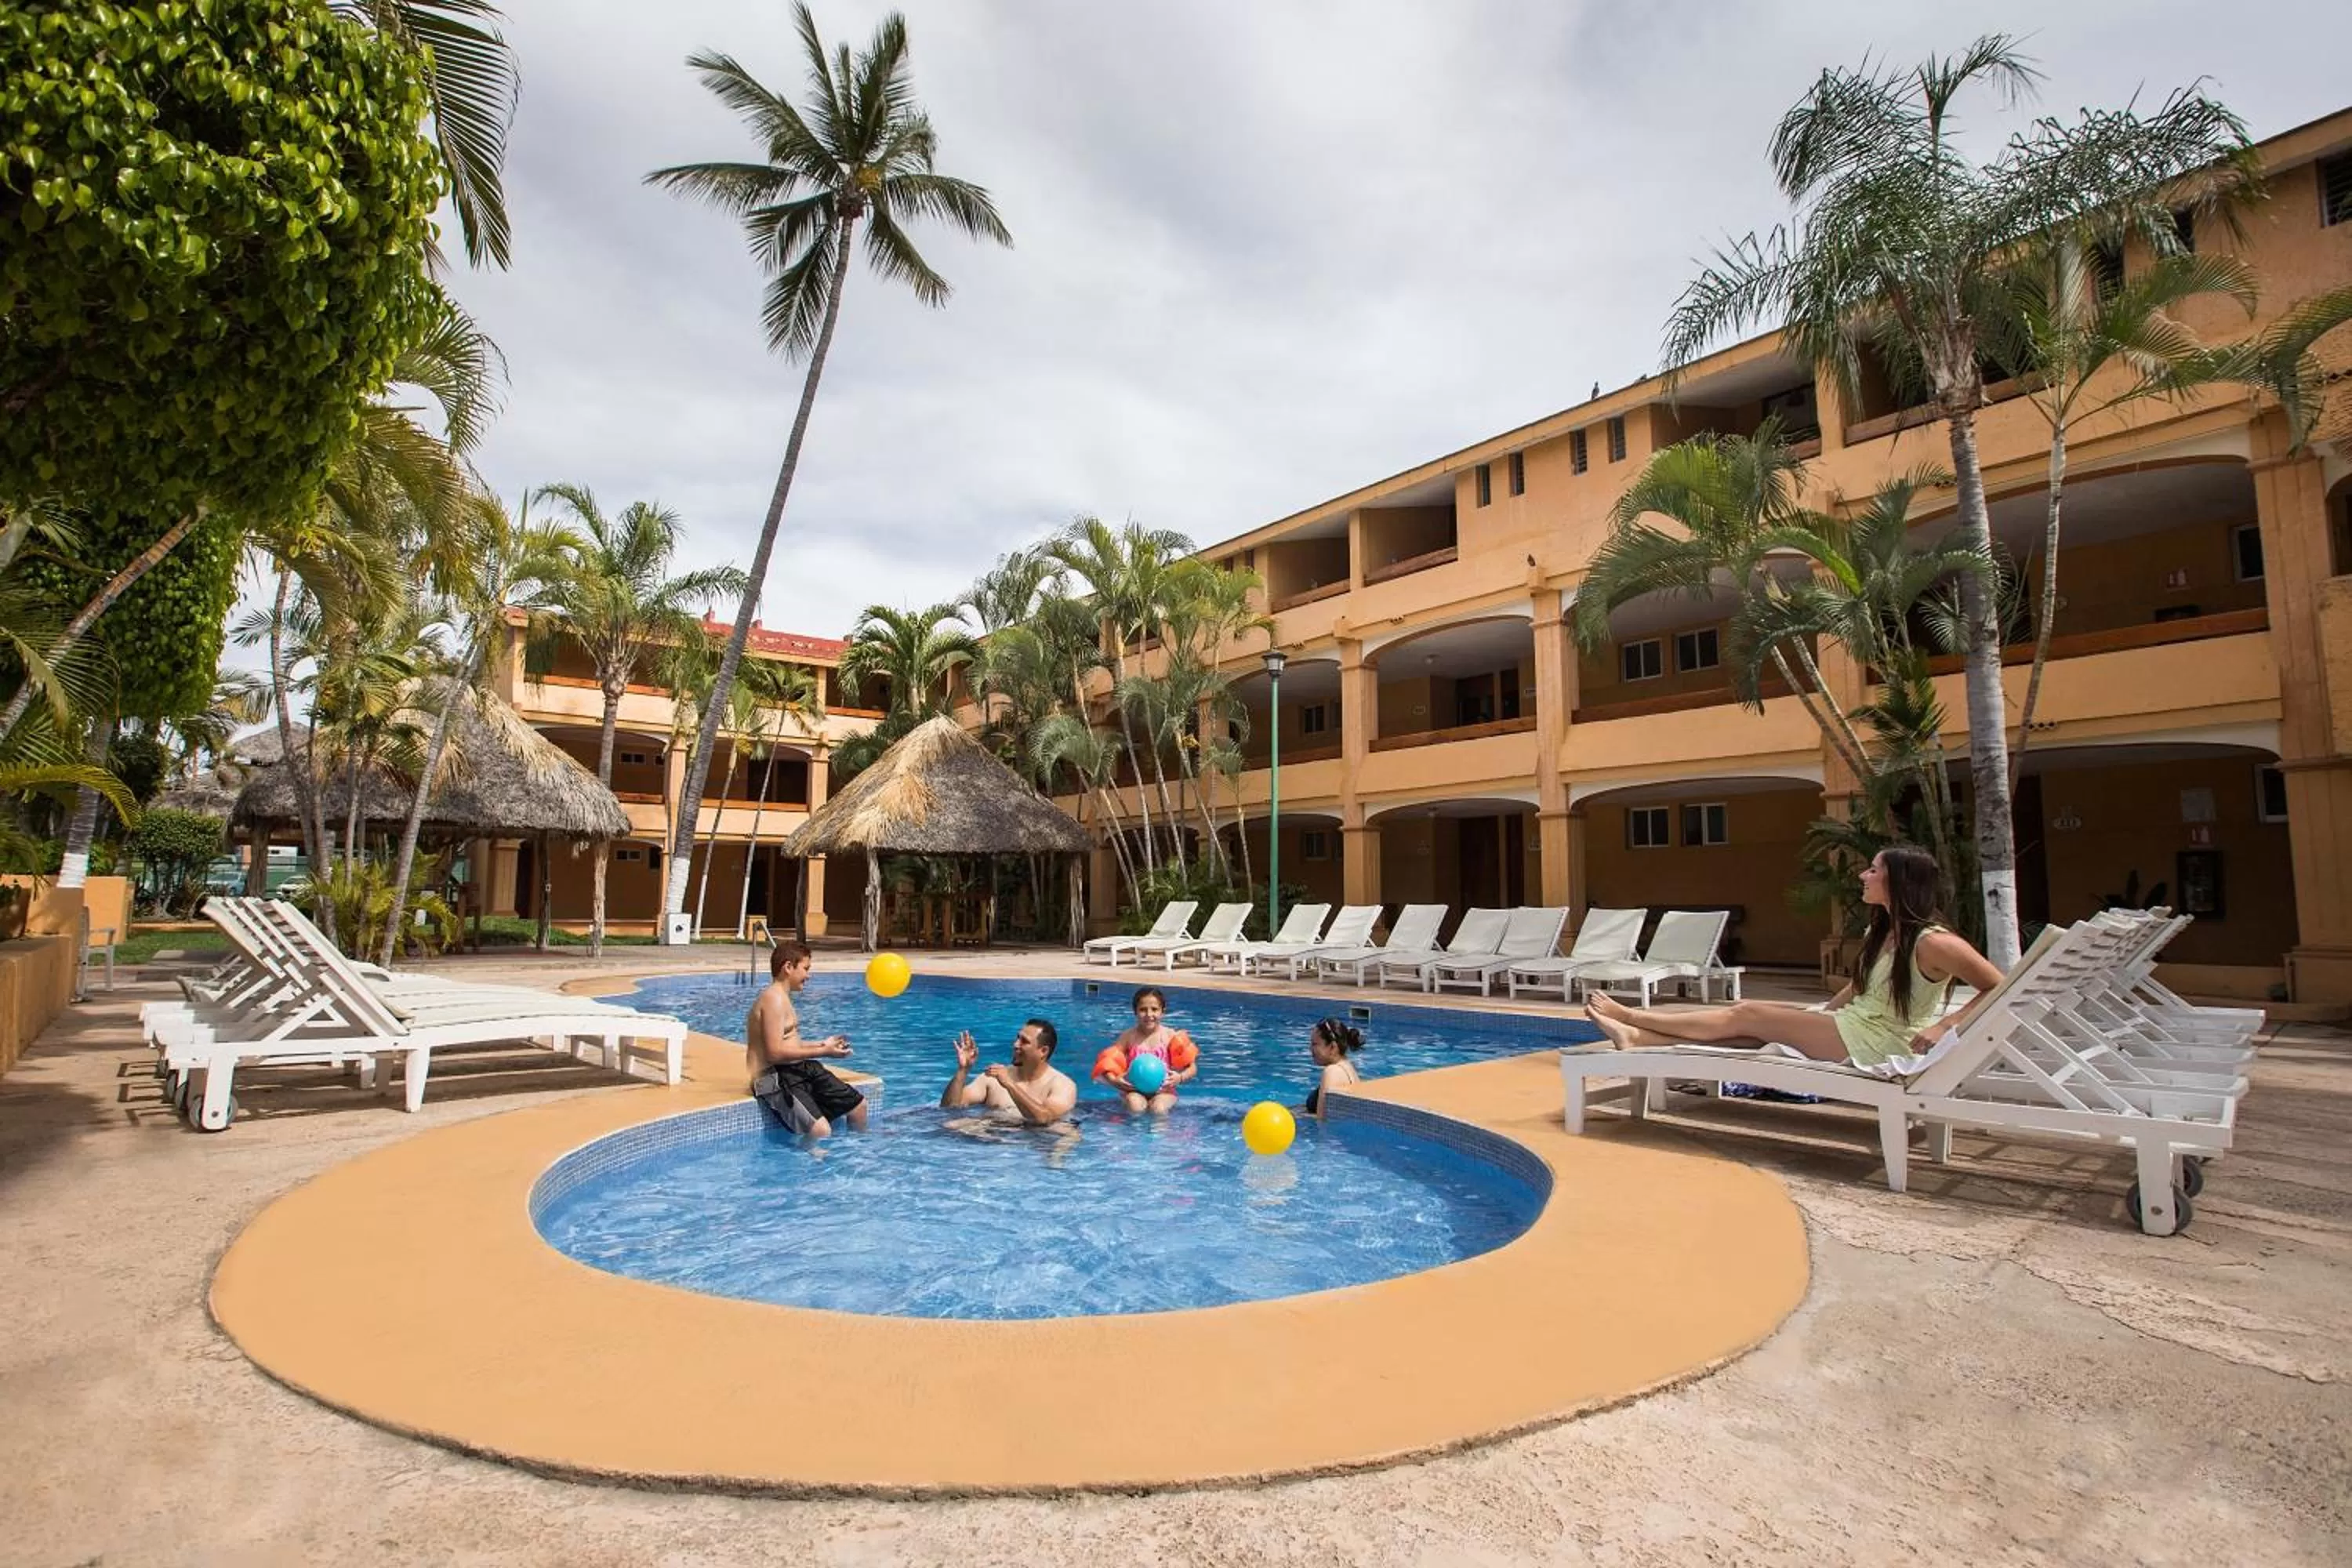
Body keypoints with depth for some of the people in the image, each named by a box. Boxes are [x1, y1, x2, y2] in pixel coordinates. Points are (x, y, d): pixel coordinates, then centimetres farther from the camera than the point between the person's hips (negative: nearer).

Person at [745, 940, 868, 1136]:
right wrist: (822, 1052, -19)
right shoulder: (774, 999, -16)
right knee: (821, 1131, -29)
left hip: (799, 1069, 10)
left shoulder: (783, 998, 16)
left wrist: (821, 1043, 15)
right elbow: (775, 1053, -23)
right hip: (774, 1078, -10)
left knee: (858, 1105, 13)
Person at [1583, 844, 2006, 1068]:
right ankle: (1635, 1034, -7)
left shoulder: (1933, 942, -18)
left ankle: (1631, 1017, -2)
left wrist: (1945, 1027, -22)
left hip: (1880, 1042, -8)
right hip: (1853, 1023, 8)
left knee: (1746, 1015, -9)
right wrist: (1816, 1013, 16)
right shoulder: (1882, 932, 9)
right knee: (1744, 1030, -4)